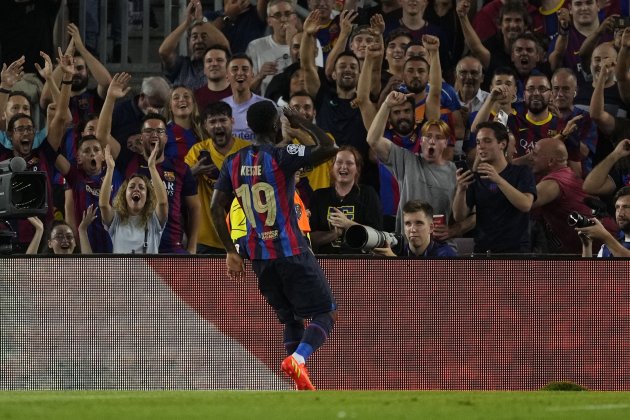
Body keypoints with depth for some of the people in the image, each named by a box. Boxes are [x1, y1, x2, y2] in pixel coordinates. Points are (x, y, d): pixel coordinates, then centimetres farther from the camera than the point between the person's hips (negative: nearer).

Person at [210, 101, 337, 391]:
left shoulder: (233, 163, 5)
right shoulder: (281, 157, -13)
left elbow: (216, 208, 3)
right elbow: (329, 148, -20)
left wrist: (231, 252, 8)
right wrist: (302, 123, -4)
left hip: (258, 256, 6)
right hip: (292, 252, -6)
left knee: (291, 319, 18)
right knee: (325, 315, -1)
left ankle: (302, 388, 11)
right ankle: (297, 358, -27)